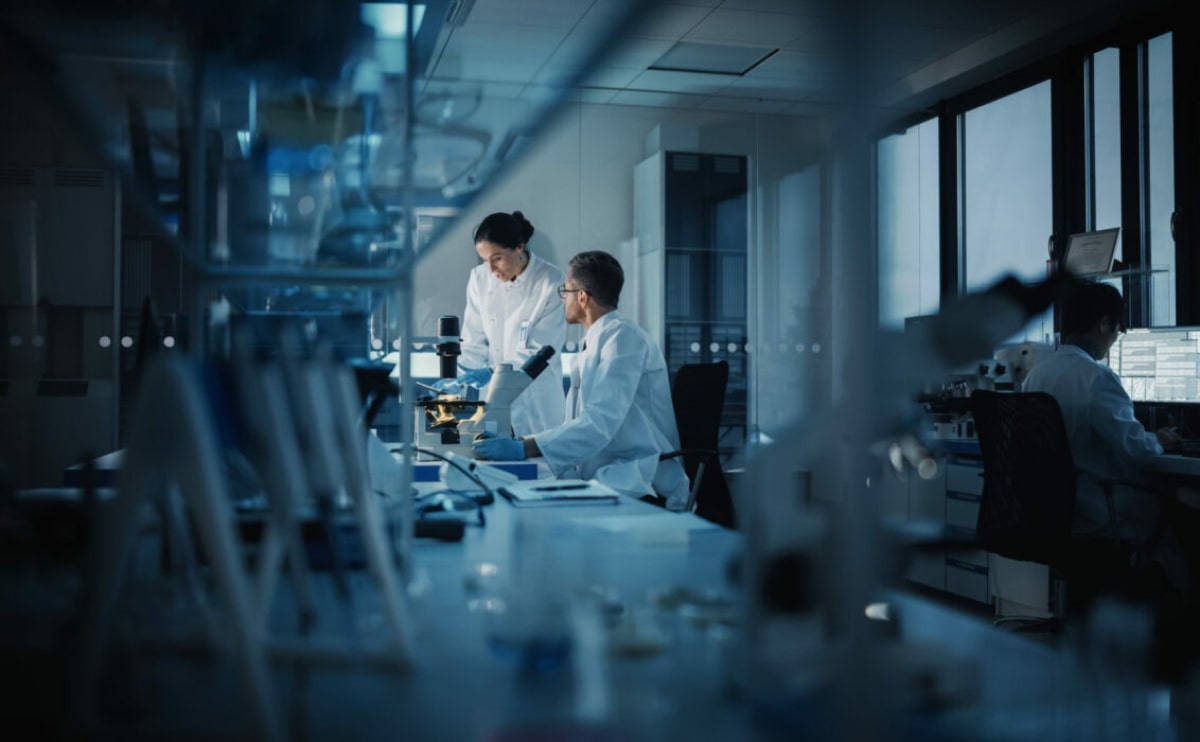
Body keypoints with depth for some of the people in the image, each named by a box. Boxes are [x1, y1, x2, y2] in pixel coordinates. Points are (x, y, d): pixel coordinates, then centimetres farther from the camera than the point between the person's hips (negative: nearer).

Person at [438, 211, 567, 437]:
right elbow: (475, 342, 3)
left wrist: (494, 372, -25)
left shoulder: (551, 282, -11)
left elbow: (542, 351, -13)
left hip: (536, 402, -3)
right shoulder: (480, 278, 1)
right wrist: (460, 378, -13)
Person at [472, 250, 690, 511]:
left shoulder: (622, 336, -11)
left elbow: (600, 424, -22)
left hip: (641, 489, -8)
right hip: (602, 479, 8)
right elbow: (578, 426, 17)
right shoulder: (593, 343, 17)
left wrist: (523, 449, -24)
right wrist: (519, 442, 5)